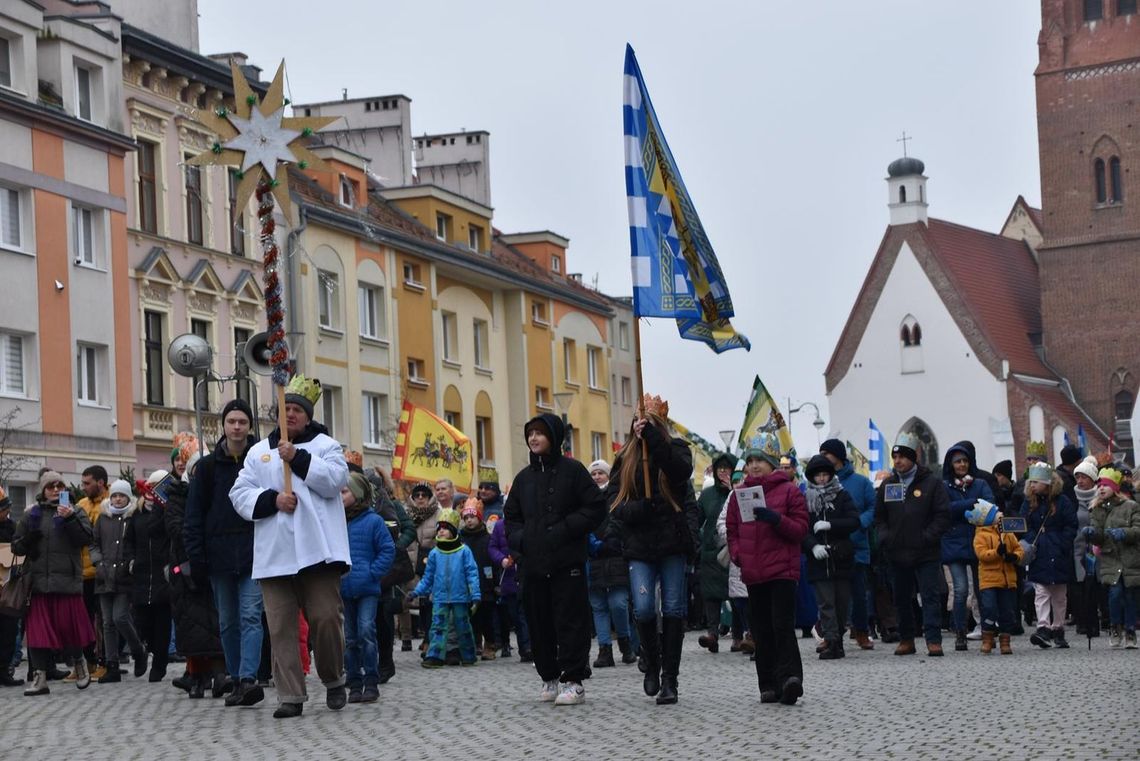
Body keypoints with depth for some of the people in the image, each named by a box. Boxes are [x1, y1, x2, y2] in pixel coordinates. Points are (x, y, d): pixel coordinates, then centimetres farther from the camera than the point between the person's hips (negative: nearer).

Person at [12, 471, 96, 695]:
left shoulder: (75, 513, 9)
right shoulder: (32, 515, 14)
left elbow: (85, 538, -6)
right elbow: (16, 547, 12)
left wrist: (70, 519, -18)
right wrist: (28, 539, -8)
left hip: (67, 581, -2)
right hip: (38, 581, 2)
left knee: (69, 625, -2)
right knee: (38, 628, -2)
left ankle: (79, 661, 24)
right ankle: (39, 678, 1)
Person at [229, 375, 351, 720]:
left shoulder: (325, 445, 10)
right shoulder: (259, 452, 17)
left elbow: (336, 479, -8)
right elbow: (240, 494, 9)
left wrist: (298, 458, -12)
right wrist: (271, 499, -8)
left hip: (317, 549, -2)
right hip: (275, 554, 3)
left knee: (326, 617, -5)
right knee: (280, 626, -2)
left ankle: (334, 681, 16)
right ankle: (290, 696, 2)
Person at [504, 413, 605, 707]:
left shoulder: (572, 470, -1)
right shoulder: (524, 478, 14)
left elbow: (596, 508, -5)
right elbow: (511, 515, 22)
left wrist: (566, 528, -13)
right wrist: (518, 539, 3)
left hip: (567, 562, -5)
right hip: (533, 564, 5)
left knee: (571, 621, -5)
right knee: (539, 624, 6)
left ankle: (574, 681, -1)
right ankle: (550, 679, 16)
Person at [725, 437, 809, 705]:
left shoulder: (789, 491, 2)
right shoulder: (740, 493, 13)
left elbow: (800, 529, -2)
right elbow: (731, 529, 19)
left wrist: (776, 519, -17)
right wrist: (736, 554, 1)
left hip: (783, 570, -4)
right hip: (753, 572, 4)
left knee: (783, 625, -13)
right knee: (762, 630, 5)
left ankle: (789, 677, -19)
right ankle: (770, 686, 7)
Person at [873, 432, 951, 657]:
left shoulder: (932, 483, -2)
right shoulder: (887, 485, 11)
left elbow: (943, 516, -5)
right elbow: (879, 517, 16)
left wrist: (926, 537, -14)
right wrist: (885, 537, -1)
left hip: (926, 553, -4)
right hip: (897, 553, 4)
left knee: (930, 596, -6)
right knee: (902, 598, 10)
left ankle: (933, 640, -7)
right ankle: (906, 639, 19)